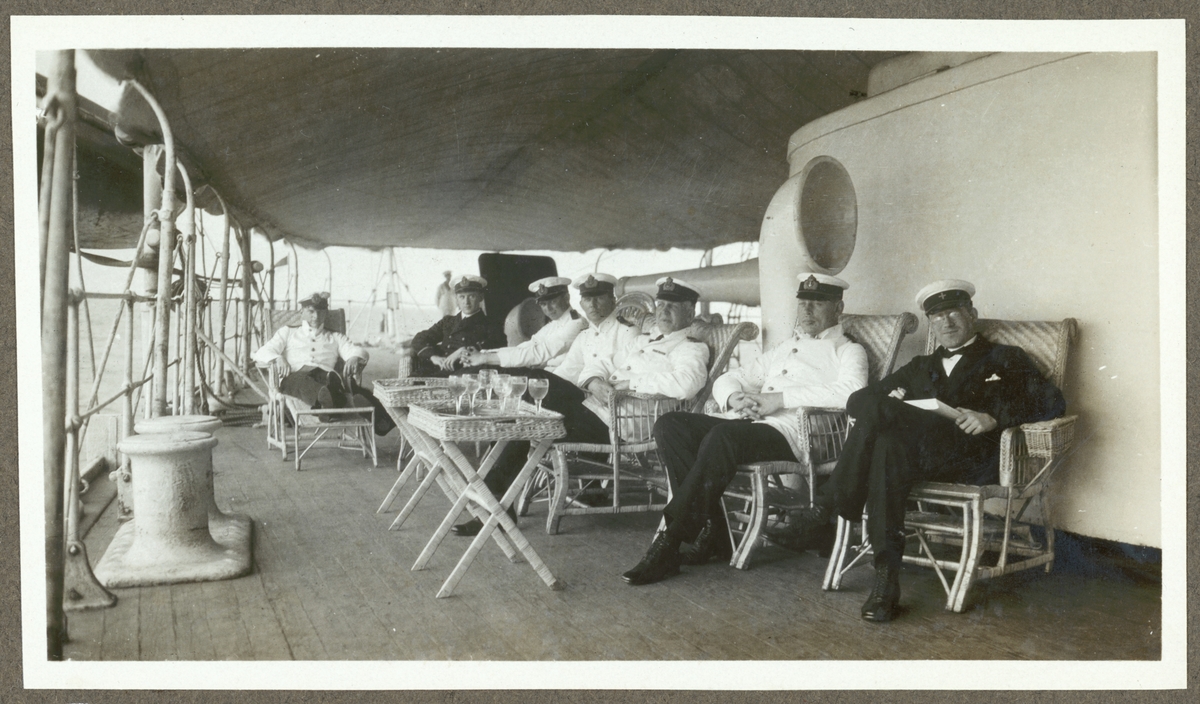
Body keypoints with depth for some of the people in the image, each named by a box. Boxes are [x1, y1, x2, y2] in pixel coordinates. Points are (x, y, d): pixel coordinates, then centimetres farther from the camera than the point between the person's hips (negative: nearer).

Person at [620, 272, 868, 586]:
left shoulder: (848, 351, 13)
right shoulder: (784, 349, 33)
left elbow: (851, 391, -12)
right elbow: (725, 380, 29)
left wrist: (780, 398, -14)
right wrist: (733, 398, 2)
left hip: (788, 433, -7)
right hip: (746, 422, 7)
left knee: (723, 435, -37)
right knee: (670, 425, -16)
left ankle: (670, 543, -29)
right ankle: (709, 530, -20)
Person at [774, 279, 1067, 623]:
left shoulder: (1006, 360, 22)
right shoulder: (919, 368, 34)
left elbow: (1053, 402, 4)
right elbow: (855, 400, 24)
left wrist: (993, 417, -13)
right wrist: (887, 403, -1)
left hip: (973, 457, -4)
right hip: (920, 455, 4)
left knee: (877, 410, -29)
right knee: (890, 447, -36)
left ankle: (832, 504, -20)